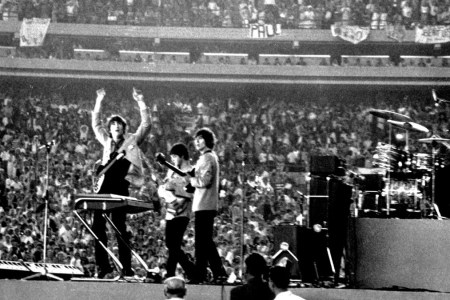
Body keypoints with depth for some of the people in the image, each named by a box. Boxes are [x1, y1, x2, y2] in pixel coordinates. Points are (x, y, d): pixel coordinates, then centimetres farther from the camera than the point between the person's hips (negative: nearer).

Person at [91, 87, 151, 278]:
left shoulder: (132, 141, 12)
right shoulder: (106, 141, 20)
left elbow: (146, 124, 7)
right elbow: (95, 124, 25)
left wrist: (140, 103, 6)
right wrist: (99, 102, 21)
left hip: (120, 187, -4)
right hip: (104, 188, 4)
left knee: (120, 227, -6)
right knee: (98, 226, -1)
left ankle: (126, 268, -3)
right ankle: (102, 265, 5)